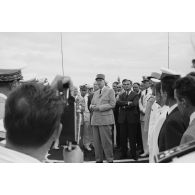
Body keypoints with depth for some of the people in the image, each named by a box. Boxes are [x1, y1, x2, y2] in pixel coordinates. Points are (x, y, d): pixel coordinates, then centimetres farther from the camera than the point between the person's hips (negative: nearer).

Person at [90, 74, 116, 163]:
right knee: (97, 141, 6)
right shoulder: (95, 93, 22)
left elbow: (112, 104, -8)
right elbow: (91, 104, 24)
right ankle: (99, 160, 14)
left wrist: (99, 107, -13)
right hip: (95, 120, 6)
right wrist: (92, 106, -1)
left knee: (106, 141, -5)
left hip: (105, 119, -6)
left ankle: (110, 160, 5)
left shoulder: (110, 91, 2)